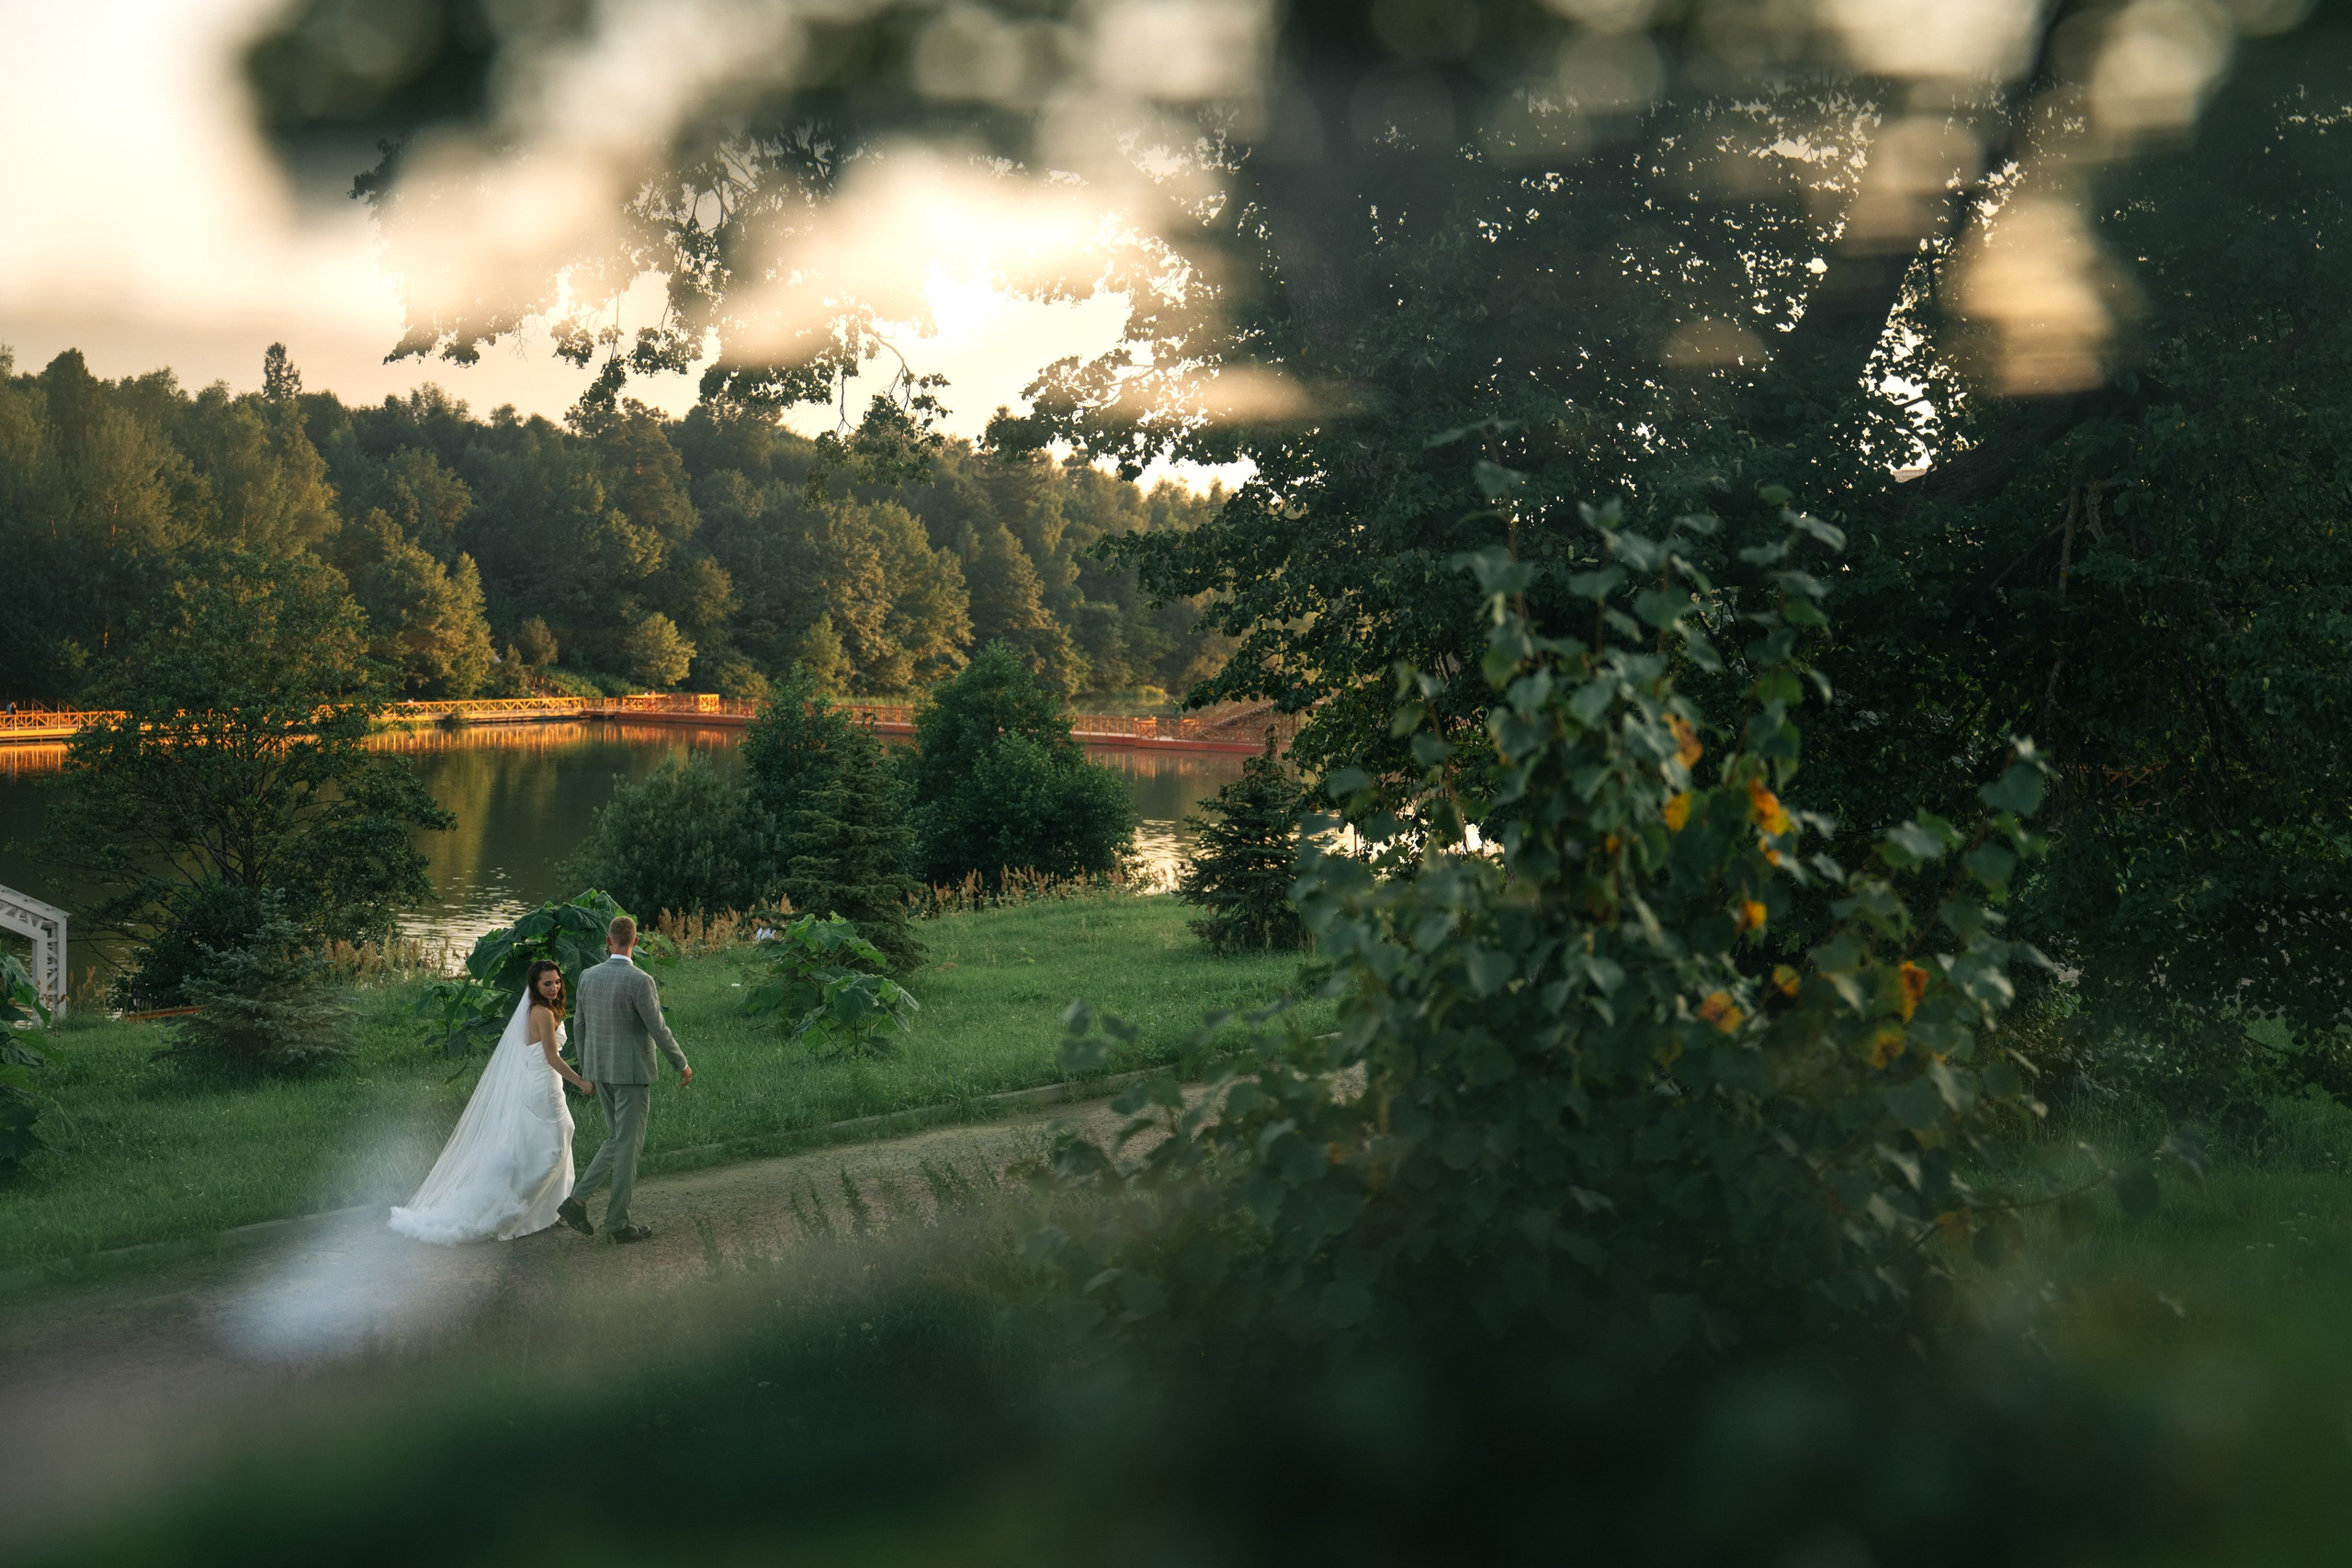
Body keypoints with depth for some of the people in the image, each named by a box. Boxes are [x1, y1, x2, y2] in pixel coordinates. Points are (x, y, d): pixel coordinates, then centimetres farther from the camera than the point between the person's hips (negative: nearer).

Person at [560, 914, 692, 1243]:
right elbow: (658, 1030, -16)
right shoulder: (640, 981, -19)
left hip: (601, 1070, 7)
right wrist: (682, 1065, -1)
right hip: (632, 1072, -7)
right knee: (628, 1145, 3)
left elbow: (581, 1027, 10)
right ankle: (618, 1222, 9)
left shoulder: (588, 977, 1)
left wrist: (586, 1071, 21)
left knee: (618, 1140, 19)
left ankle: (577, 1200, 7)